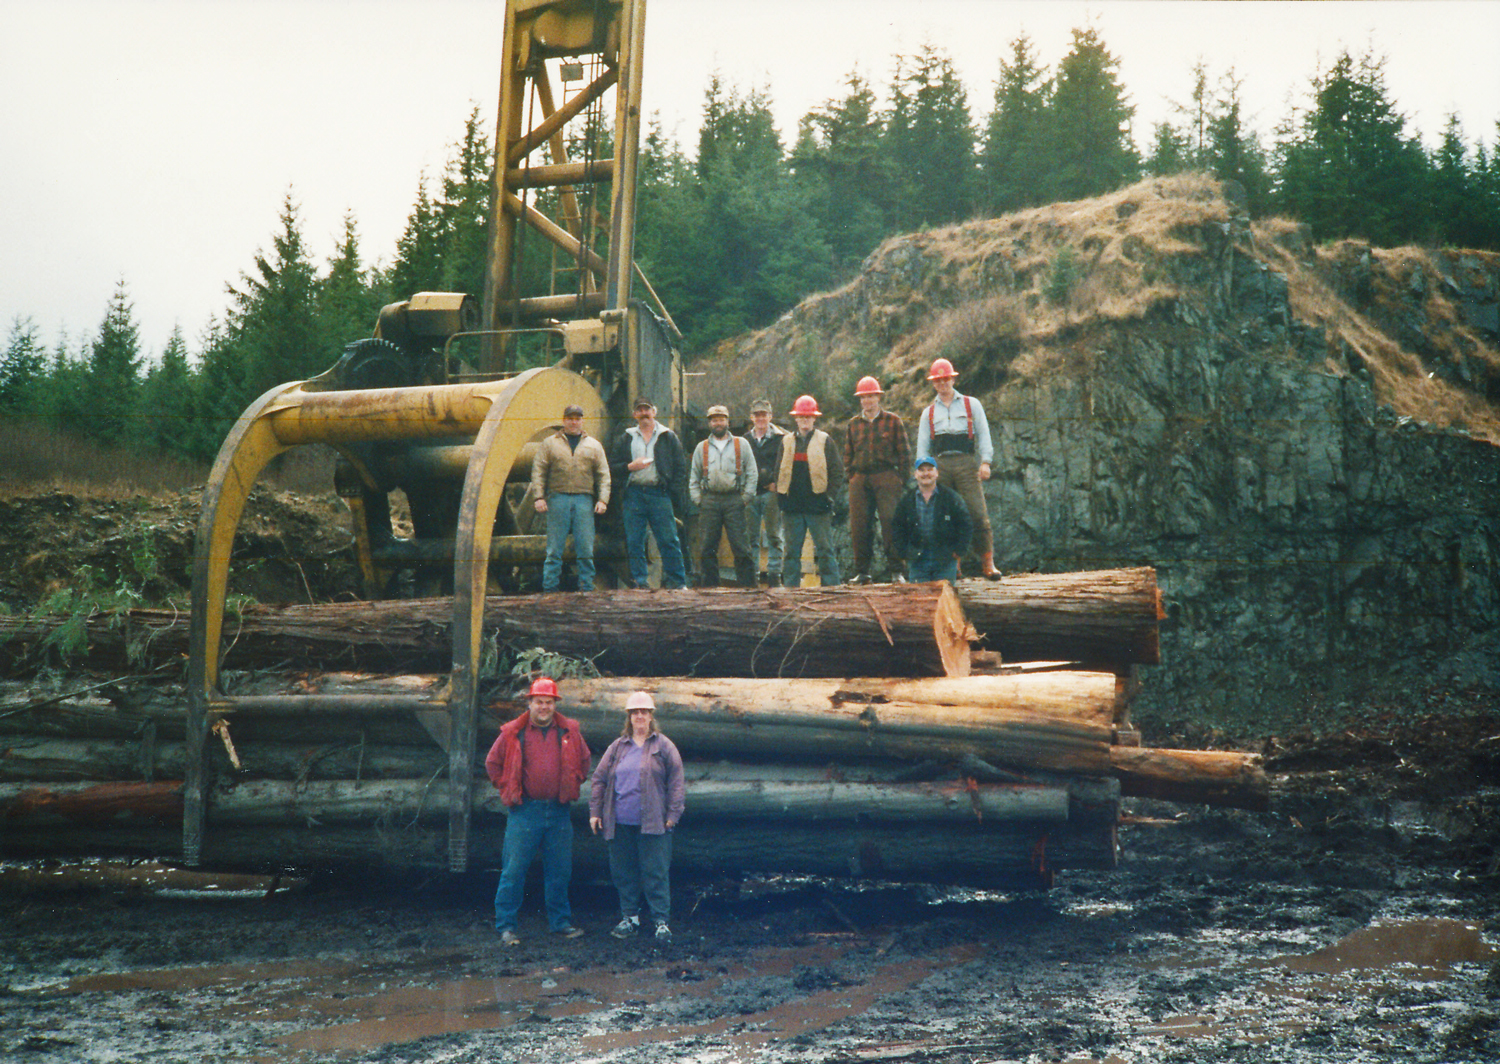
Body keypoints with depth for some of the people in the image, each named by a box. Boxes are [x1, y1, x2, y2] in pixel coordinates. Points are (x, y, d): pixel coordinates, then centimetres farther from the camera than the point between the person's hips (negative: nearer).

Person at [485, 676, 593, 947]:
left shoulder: (569, 732, 6)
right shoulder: (512, 733, -1)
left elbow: (585, 760, 21)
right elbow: (493, 763, 11)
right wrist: (507, 790, 6)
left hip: (559, 811, 3)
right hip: (524, 811, -2)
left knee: (559, 871, 9)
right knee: (513, 870, -3)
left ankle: (560, 921, 21)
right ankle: (505, 925, 4)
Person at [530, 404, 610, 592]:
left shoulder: (593, 445, 15)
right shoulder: (550, 443, 10)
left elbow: (603, 475, 12)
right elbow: (538, 471, 6)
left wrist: (603, 500, 0)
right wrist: (539, 497, -5)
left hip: (584, 500, 1)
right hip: (558, 499, -1)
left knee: (586, 548, 0)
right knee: (554, 548, -2)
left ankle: (586, 588, 5)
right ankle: (549, 588, 0)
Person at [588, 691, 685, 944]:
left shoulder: (663, 747, 2)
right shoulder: (617, 747, 10)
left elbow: (676, 782, 2)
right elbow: (599, 779, 14)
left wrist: (673, 813, -3)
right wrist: (595, 811, 10)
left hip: (652, 823, -3)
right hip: (621, 823, 3)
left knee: (655, 873, -3)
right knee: (624, 873, 9)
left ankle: (662, 921, 2)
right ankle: (630, 917, 21)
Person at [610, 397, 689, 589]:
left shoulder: (668, 437, 11)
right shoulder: (625, 439, 15)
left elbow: (680, 468, 8)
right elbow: (612, 467, 14)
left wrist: (675, 493, -3)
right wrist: (630, 467, -5)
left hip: (659, 494, -2)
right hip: (633, 493, 2)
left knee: (669, 540, -6)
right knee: (634, 543, 0)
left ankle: (677, 581, 0)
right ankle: (639, 583, 5)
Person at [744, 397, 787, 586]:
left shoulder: (781, 438, 2)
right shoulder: (745, 440, 13)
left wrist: (776, 484, -9)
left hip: (771, 492, -3)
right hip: (751, 493, 3)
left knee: (773, 536, -1)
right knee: (751, 537, 4)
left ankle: (774, 574, 3)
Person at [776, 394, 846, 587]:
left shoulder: (824, 441, 4)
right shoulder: (787, 442, 13)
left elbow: (837, 471, 3)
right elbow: (779, 472, 16)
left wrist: (830, 497, -5)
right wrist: (780, 496, 6)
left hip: (817, 505, -3)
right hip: (792, 506, 3)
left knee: (825, 549, -2)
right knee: (792, 551, 5)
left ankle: (831, 586, 1)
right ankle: (790, 587, 10)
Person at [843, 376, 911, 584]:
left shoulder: (893, 421, 7)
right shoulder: (854, 424, 16)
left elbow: (904, 452, 7)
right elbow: (848, 454, 21)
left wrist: (901, 479, -1)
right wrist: (852, 477, 10)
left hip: (886, 478, -3)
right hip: (860, 479, 3)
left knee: (890, 523, -10)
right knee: (859, 527, -1)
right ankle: (862, 572, 5)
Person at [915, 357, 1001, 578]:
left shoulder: (971, 404, 16)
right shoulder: (928, 413, 19)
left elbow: (983, 434, 9)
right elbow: (922, 446, 16)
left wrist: (985, 462, -4)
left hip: (966, 463, -2)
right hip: (940, 465, 2)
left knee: (978, 514, -13)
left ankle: (987, 562, -12)